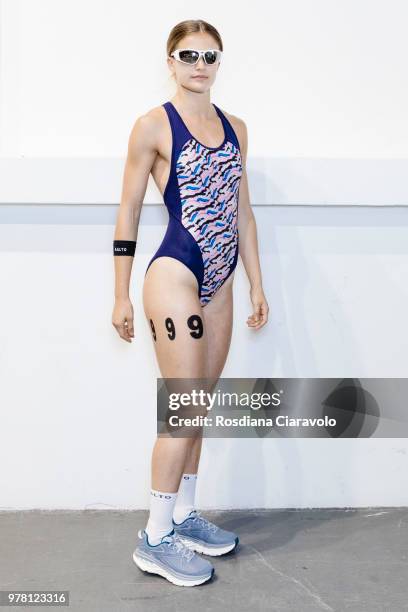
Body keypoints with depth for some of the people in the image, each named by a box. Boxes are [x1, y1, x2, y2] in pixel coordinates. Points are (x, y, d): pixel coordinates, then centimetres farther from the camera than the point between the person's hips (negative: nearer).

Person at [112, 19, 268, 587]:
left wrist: (256, 284, 13)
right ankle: (156, 539, 13)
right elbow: (129, 211, -3)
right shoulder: (154, 125, -4)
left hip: (219, 281, 6)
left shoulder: (236, 128, 13)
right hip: (175, 274, -6)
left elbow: (242, 209, 15)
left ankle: (184, 515, 29)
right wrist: (122, 295, -4)